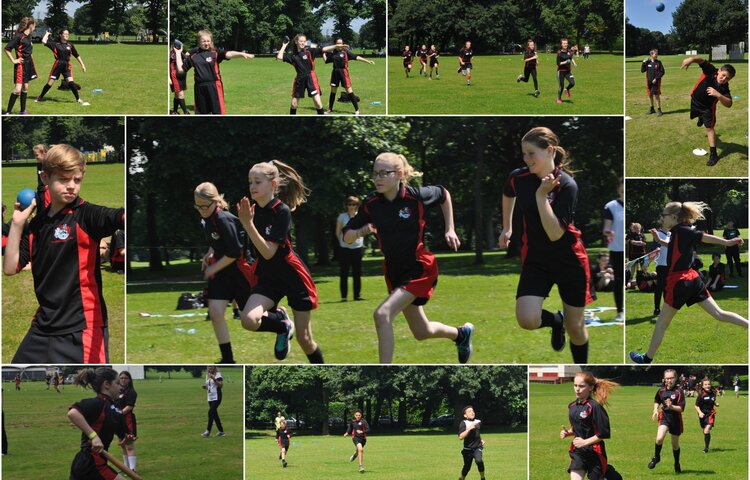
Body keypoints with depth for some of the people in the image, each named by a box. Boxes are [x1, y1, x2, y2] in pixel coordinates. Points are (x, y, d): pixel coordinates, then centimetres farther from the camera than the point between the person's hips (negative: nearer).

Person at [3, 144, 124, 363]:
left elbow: (120, 217, -31)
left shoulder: (86, 215, -9)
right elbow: (10, 268, 7)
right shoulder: (37, 224, 9)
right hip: (43, 326, 7)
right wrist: (17, 223, -1)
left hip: (80, 329, -6)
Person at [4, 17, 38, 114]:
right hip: (21, 65, -9)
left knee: (25, 88, 14)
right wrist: (14, 60, -15)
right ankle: (8, 112, -11)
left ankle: (23, 111, 22)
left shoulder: (28, 36, 9)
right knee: (18, 89, -13)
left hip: (28, 64, 9)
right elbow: (7, 49, -18)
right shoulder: (19, 36, -16)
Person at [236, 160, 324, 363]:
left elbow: (269, 252, -26)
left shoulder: (281, 211, -19)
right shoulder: (252, 210, 0)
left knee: (304, 339, 0)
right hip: (268, 278, 5)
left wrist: (248, 224, -31)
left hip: (294, 278, -5)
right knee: (248, 320, -22)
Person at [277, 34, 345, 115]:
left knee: (318, 103, -10)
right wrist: (284, 46, -1)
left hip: (310, 78, -3)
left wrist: (336, 46, -24)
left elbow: (323, 49, -13)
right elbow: (279, 57, -5)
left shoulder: (309, 51, -4)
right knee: (294, 104, 10)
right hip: (299, 79, 3)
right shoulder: (292, 55, 3)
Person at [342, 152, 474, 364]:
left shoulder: (416, 196, -16)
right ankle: (461, 333, 50)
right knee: (422, 332, 18)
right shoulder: (371, 203, -8)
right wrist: (361, 232, -24)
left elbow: (444, 194, 6)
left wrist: (449, 230, 2)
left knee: (382, 314, -25)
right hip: (394, 271, 5)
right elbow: (347, 237, -2)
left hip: (420, 268, -5)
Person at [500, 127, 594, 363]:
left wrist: (541, 195, -31)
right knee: (527, 320, -18)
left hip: (570, 261, -3)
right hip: (535, 260, 3)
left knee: (575, 327, 6)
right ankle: (555, 320, 17)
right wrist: (507, 227, 25)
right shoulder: (517, 177, -7)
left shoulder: (566, 185, -20)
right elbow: (508, 194, 20)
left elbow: (555, 234, -27)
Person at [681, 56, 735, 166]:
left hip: (708, 107, -3)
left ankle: (713, 155, -1)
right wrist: (691, 59, -64)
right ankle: (701, 118, 71)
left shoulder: (724, 88, -32)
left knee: (710, 128, -8)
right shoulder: (711, 71, -32)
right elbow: (701, 61, -42)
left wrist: (718, 95, -58)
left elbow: (729, 104, -42)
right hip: (694, 101, 3)